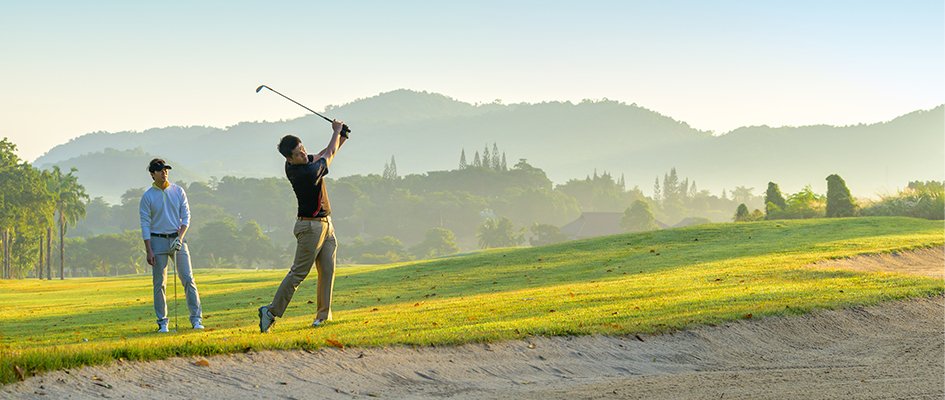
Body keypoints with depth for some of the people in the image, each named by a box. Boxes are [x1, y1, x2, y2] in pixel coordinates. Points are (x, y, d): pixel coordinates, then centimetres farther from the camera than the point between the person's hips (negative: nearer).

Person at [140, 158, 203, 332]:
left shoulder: (178, 191, 6)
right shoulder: (147, 196, -1)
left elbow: (186, 216, 4)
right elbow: (145, 224, -3)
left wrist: (180, 238, -11)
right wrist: (149, 251, -11)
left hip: (177, 239, 2)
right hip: (158, 241, -1)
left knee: (188, 279, -4)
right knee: (159, 283, 0)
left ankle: (196, 319, -3)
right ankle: (162, 322, 6)